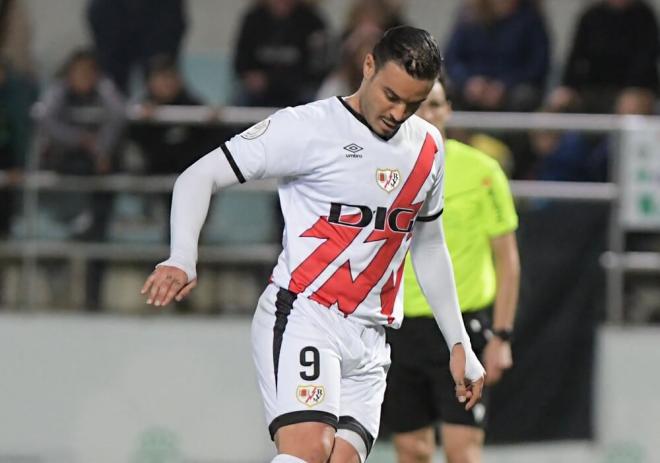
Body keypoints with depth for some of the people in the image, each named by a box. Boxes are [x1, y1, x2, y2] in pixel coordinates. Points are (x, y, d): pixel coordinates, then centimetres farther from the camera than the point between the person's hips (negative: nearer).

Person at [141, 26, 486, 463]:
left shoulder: (428, 147, 13)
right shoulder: (309, 127, -7)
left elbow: (429, 247, 27)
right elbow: (198, 178, -7)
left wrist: (459, 343, 26)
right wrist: (182, 259, -23)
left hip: (369, 339, 5)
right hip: (302, 315, -5)